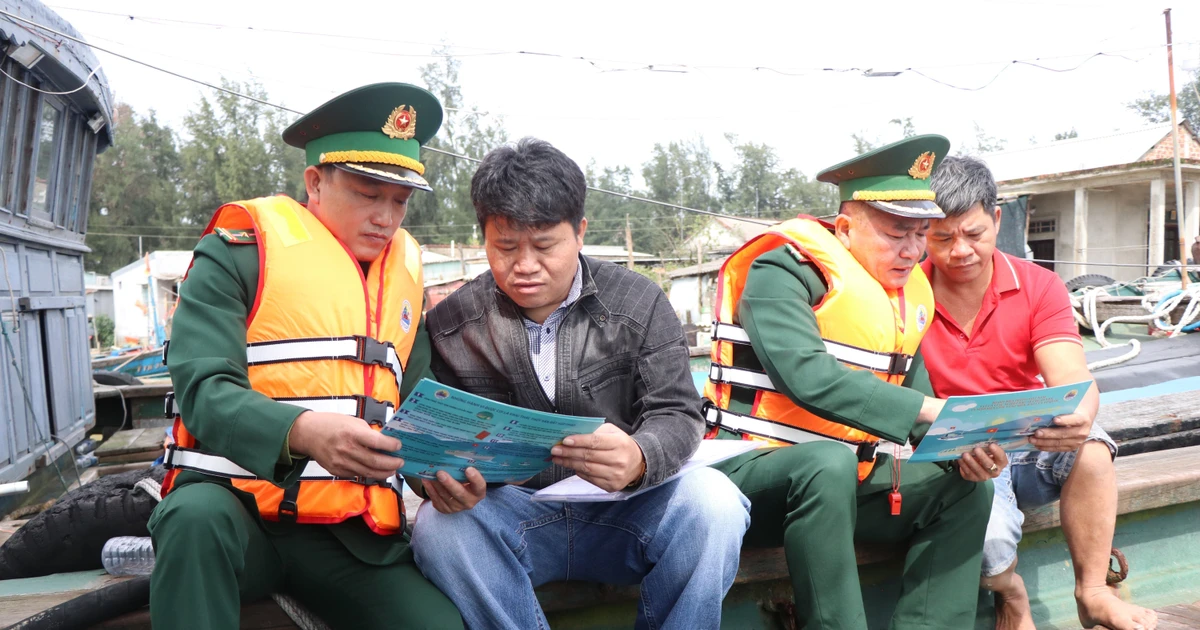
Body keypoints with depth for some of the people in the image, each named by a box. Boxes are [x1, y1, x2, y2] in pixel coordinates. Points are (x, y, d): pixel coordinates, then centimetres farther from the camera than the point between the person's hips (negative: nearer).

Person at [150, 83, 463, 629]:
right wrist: (302, 432, -34)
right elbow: (205, 391, -14)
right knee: (198, 517, -37)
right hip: (235, 502, -4)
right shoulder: (241, 250, -2)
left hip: (350, 533, 5)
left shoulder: (404, 271, 13)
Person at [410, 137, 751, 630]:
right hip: (510, 512, 1)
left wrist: (639, 459, -30)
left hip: (625, 511, 0)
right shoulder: (450, 325, 0)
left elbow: (676, 415, -5)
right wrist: (440, 477, -25)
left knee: (712, 502, -29)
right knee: (439, 525, -31)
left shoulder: (638, 302, -1)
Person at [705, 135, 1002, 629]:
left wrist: (963, 449, -12)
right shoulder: (785, 270, -13)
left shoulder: (909, 295, 10)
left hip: (845, 479, 8)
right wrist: (925, 409, -31)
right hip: (753, 472, -7)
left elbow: (913, 407, 9)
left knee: (964, 488, -5)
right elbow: (807, 377, -29)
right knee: (832, 463, -36)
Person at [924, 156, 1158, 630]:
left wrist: (1078, 416, -41)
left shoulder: (1039, 288, -3)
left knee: (1090, 446, -30)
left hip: (1033, 448, 3)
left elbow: (1073, 381, -15)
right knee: (988, 536, -32)